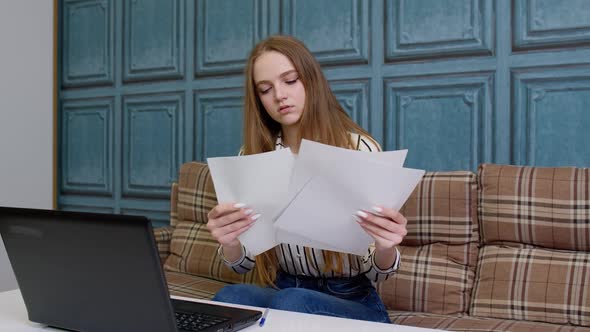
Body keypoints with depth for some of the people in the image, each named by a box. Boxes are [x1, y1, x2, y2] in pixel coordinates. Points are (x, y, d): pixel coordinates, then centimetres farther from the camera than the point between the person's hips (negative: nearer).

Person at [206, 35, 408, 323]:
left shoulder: (360, 149, -11)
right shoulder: (252, 157, 0)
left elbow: (376, 272, -8)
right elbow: (242, 264, -1)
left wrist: (385, 249, -31)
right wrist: (229, 242, -24)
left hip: (353, 302, -2)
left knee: (291, 304, -34)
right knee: (230, 298, -29)